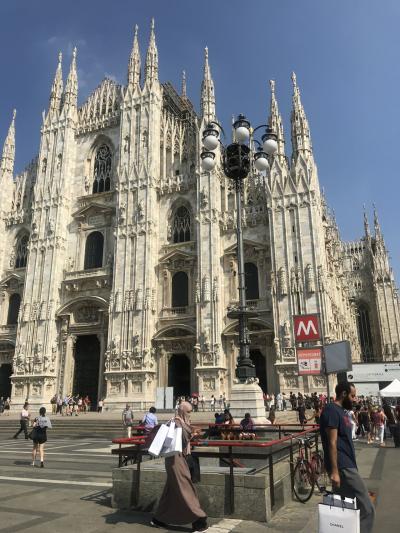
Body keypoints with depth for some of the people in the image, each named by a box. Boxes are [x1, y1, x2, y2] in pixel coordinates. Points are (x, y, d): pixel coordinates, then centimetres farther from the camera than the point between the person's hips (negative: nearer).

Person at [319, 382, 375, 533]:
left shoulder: (340, 410, 16)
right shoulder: (332, 410, -16)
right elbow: (332, 443, -20)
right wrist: (334, 471, -22)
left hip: (346, 465, 10)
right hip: (343, 467, -10)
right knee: (366, 509, -6)